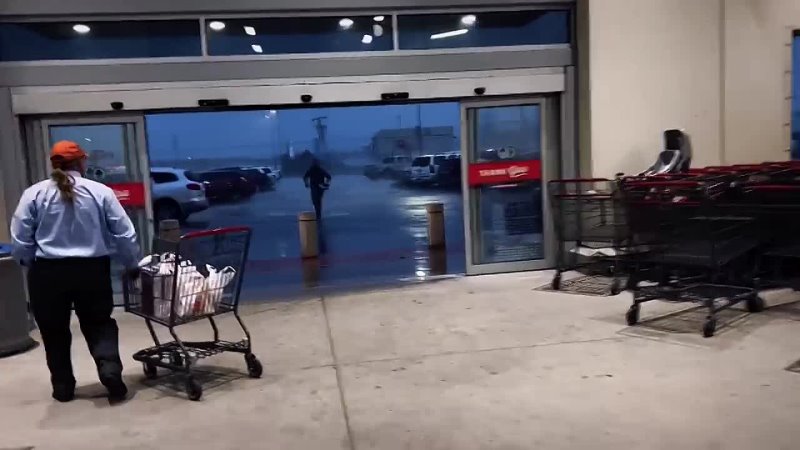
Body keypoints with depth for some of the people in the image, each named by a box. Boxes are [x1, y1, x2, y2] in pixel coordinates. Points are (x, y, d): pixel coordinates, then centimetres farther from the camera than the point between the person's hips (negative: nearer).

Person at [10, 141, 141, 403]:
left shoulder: (34, 193, -2)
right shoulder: (101, 192, -3)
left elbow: (19, 241, -1)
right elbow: (125, 235, -3)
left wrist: (31, 264, 18)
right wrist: (132, 265, 11)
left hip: (47, 272, 1)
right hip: (93, 269, 0)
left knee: (55, 331, 15)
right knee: (99, 323, 14)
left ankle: (63, 388, 22)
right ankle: (110, 369, -6)